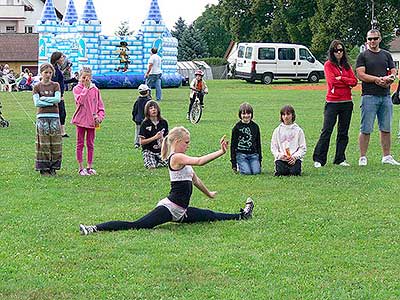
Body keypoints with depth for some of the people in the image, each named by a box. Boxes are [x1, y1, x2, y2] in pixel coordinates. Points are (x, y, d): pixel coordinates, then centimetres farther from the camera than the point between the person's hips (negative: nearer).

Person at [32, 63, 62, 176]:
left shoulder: (55, 85, 8)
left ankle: (53, 167, 9)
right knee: (43, 143, -2)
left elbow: (57, 99, -7)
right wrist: (51, 102, -9)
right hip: (42, 116, -1)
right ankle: (43, 168, 3)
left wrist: (43, 98, -7)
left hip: (54, 117, 1)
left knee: (55, 144, 0)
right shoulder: (37, 87, 4)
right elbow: (37, 103, -6)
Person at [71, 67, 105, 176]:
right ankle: (81, 168, 8)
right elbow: (80, 101, -22)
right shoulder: (77, 89, -3)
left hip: (92, 120, 3)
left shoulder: (95, 90, 5)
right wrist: (86, 87, -20)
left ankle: (90, 167, 17)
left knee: (90, 144, 10)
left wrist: (99, 117, -5)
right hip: (81, 120, -3)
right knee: (80, 144, 4)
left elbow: (100, 105, 9)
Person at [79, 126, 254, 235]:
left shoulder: (181, 159, 17)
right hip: (169, 208, -11)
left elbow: (194, 178, 32)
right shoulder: (177, 157, -16)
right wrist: (221, 152, -33)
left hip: (180, 212, 11)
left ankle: (241, 216, 40)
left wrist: (209, 193, 42)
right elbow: (199, 161, -32)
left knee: (210, 216, 26)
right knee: (135, 226, -22)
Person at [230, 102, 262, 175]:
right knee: (247, 172, -20)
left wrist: (260, 159, 14)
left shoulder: (255, 126, 9)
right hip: (241, 154, -3)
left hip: (253, 154, 3)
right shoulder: (237, 127, 0)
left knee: (257, 171, -16)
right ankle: (239, 166, 12)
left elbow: (258, 143, 17)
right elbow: (233, 145, 2)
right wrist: (233, 162, -1)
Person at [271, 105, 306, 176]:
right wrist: (279, 155, -12)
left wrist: (295, 157, -12)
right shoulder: (277, 130, 10)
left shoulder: (298, 130, 7)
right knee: (280, 172, -26)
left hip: (295, 159, 0)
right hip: (280, 158, 1)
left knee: (294, 172, -26)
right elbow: (273, 147, 7)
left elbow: (303, 148, 4)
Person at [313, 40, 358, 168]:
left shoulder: (346, 65, 13)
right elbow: (332, 81, -13)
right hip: (332, 102, -5)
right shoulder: (328, 65, 0)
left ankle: (340, 159, 13)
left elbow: (354, 81, 2)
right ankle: (318, 160, -4)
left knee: (343, 133, 7)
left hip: (347, 102, 5)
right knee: (326, 131, -7)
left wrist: (340, 78, -10)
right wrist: (347, 82, -5)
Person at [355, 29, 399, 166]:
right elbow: (360, 75, -7)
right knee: (366, 129, -4)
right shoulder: (363, 56, 2)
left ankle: (387, 157, 16)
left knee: (386, 129, 8)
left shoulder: (386, 55, 16)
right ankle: (363, 157, 1)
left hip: (386, 96, 4)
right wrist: (377, 79, -17)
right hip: (369, 96, -4)